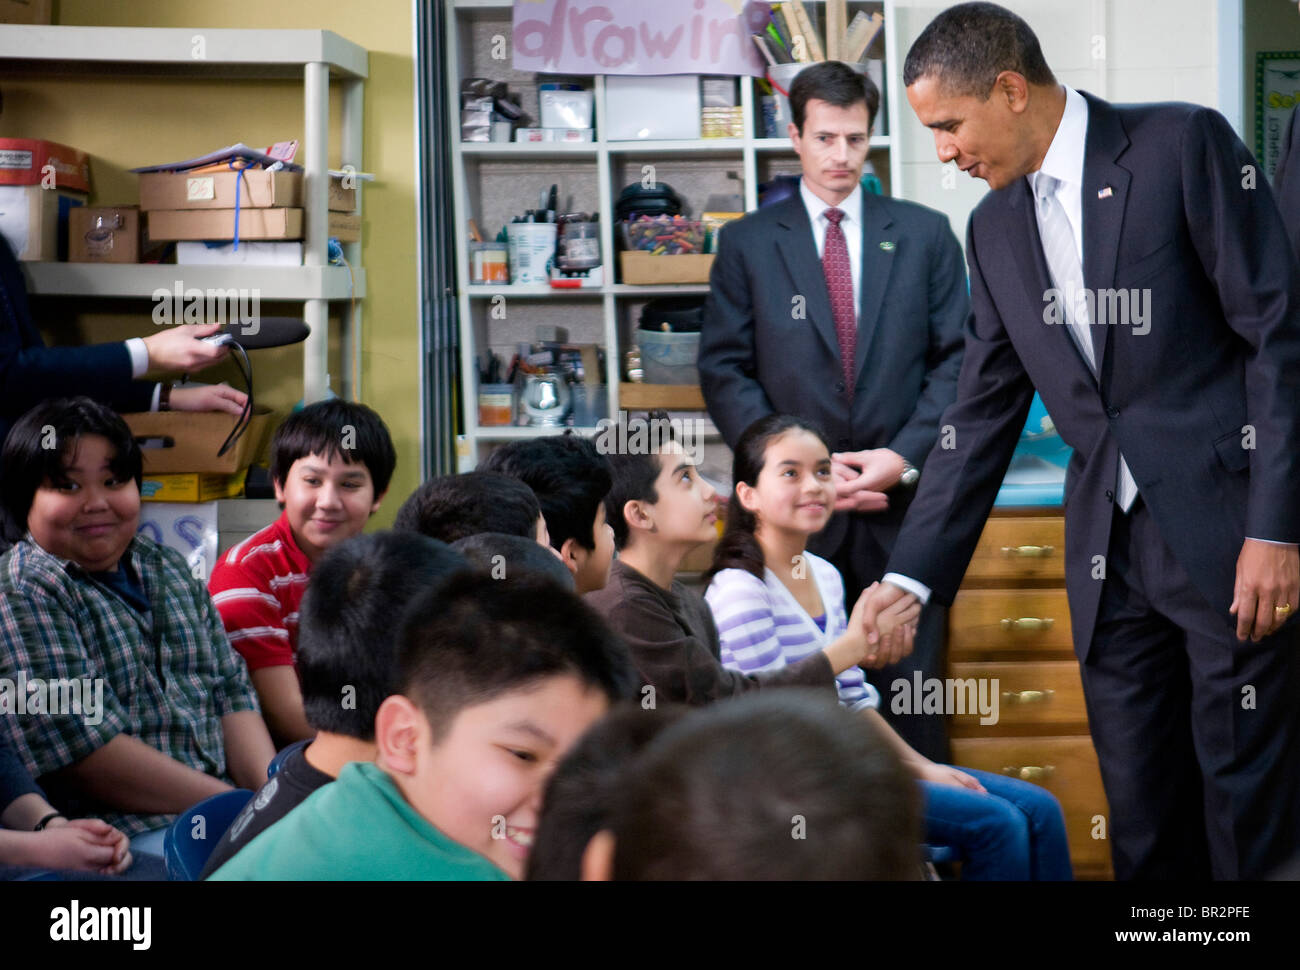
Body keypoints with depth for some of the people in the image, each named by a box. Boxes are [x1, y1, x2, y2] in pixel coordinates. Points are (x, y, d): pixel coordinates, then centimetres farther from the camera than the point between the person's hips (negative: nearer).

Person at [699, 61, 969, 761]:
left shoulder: (924, 235, 11)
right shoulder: (748, 244, 8)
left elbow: (955, 358, 6)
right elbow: (725, 370, 3)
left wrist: (904, 457, -8)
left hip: (902, 503, 1)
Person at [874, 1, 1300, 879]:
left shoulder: (1183, 146, -6)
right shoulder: (996, 227, 13)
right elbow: (981, 419, 16)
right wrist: (912, 577, 10)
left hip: (1225, 528, -6)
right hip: (1111, 553, 6)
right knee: (1141, 820, 7)